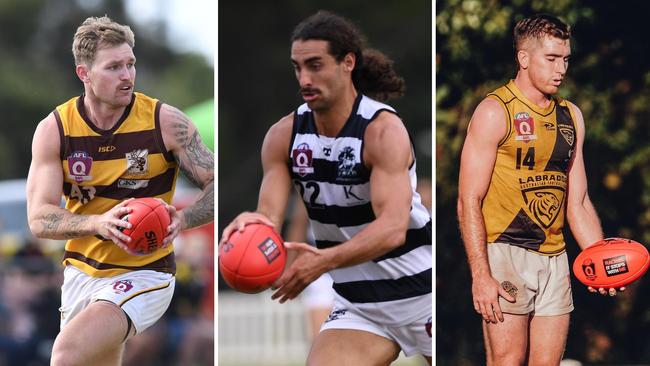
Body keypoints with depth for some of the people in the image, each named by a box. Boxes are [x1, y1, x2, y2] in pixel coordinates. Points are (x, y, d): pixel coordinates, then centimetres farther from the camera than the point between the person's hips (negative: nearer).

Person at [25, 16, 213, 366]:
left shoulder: (165, 122, -12)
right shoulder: (53, 129, -8)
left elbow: (217, 186, -7)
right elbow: (39, 218, -13)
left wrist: (181, 219, -29)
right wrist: (99, 223, -32)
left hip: (144, 274, -4)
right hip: (81, 270, 4)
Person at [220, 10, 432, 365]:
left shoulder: (383, 130, -20)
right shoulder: (284, 136, -4)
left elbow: (393, 227, -31)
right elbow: (269, 214, -12)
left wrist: (326, 260, -47)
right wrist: (252, 224, -37)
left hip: (421, 293, -4)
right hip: (356, 305, 4)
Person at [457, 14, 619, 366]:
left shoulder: (571, 116, 14)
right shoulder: (494, 112, -6)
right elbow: (469, 202, -10)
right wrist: (481, 276, -17)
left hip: (555, 258, 6)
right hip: (506, 254, -6)